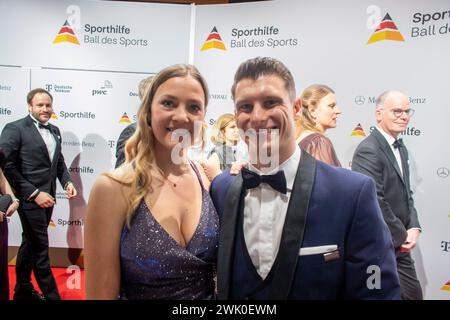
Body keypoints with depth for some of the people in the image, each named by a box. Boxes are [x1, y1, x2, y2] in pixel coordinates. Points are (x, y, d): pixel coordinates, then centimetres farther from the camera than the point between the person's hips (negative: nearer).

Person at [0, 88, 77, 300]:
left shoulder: (54, 130, 11)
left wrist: (67, 182, -1)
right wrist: (34, 193, -17)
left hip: (46, 197, 7)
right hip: (30, 198, -7)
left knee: (30, 243, 19)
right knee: (40, 247, 0)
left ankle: (23, 290, 35)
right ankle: (51, 295, 13)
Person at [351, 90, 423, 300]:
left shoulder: (400, 148, 11)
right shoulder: (368, 150, -20)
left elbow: (406, 193, 14)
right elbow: (374, 202, -24)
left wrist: (414, 228, -1)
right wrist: (403, 235, -12)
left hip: (400, 246, 9)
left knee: (413, 294, 19)